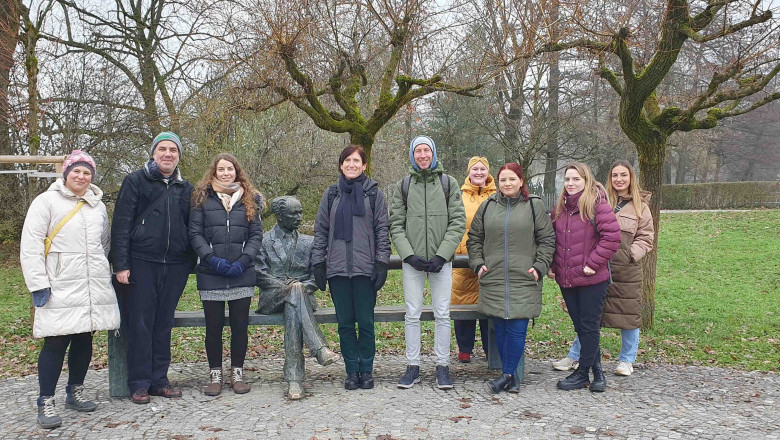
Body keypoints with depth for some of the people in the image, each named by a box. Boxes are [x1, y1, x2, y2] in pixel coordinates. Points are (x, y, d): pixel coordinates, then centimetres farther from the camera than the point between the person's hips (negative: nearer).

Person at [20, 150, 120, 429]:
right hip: (60, 288, -5)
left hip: (95, 288, 5)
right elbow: (30, 246, -7)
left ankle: (75, 392, 26)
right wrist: (38, 285, -11)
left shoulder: (98, 206, 14)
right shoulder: (47, 201, -2)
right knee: (56, 342, -5)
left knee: (84, 338, 10)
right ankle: (46, 402, 5)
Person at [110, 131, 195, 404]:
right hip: (141, 264, -3)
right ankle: (139, 384, 10)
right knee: (140, 324, 1)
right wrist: (121, 264, -10)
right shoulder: (136, 181, 1)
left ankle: (159, 380, 18)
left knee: (164, 325, 10)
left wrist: (190, 264, 11)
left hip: (175, 266, 4)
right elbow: (121, 224, -3)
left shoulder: (185, 188, 14)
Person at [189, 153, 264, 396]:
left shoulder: (250, 199, 9)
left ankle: (237, 373, 19)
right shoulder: (202, 198, 5)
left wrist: (243, 261, -9)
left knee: (240, 325, 6)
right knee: (214, 326, 4)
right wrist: (212, 259, -13)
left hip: (242, 274, 1)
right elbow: (195, 233, 0)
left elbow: (256, 234, 5)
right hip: (211, 274, -1)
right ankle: (215, 374, 18)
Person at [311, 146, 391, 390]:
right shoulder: (331, 195, 12)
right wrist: (318, 263, 5)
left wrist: (382, 262, -5)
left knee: (365, 322, 1)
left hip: (365, 268, -2)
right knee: (345, 323, 6)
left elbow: (382, 230, 3)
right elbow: (321, 230, 12)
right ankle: (351, 371, 17)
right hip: (337, 268, 2)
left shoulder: (374, 193, 6)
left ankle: (366, 371, 15)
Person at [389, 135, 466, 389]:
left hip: (441, 260, -1)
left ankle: (442, 366, 15)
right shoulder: (403, 186, 8)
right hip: (412, 261, 1)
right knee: (412, 315, 4)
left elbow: (458, 222, 0)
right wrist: (409, 255, -9)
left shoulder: (448, 183, 6)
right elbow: (396, 225, 5)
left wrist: (441, 255, -10)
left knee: (442, 314, 4)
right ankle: (413, 366, 15)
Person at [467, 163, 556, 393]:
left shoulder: (535, 206, 5)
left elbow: (547, 240, 6)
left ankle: (507, 374, 5)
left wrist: (539, 267, -3)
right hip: (493, 278, 2)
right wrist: (478, 263, 5)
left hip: (524, 279, -2)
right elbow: (474, 239, 17)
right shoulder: (487, 206, 11)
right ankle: (511, 375, 16)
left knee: (517, 328, -7)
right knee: (500, 328, 4)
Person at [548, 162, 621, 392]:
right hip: (566, 279, 7)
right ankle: (597, 370, 26)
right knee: (580, 326, 13)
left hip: (592, 279, -7)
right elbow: (551, 239, 18)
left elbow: (612, 236, -17)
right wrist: (552, 266, 8)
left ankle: (582, 373, 12)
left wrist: (592, 263, -16)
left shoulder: (598, 204, -9)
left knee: (589, 327, 2)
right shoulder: (560, 207, 12)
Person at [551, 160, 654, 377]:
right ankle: (574, 356, 20)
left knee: (629, 313, 7)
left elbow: (645, 238, 5)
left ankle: (627, 360, 25)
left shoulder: (640, 206, 5)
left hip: (626, 269, 0)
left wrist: (630, 254, -9)